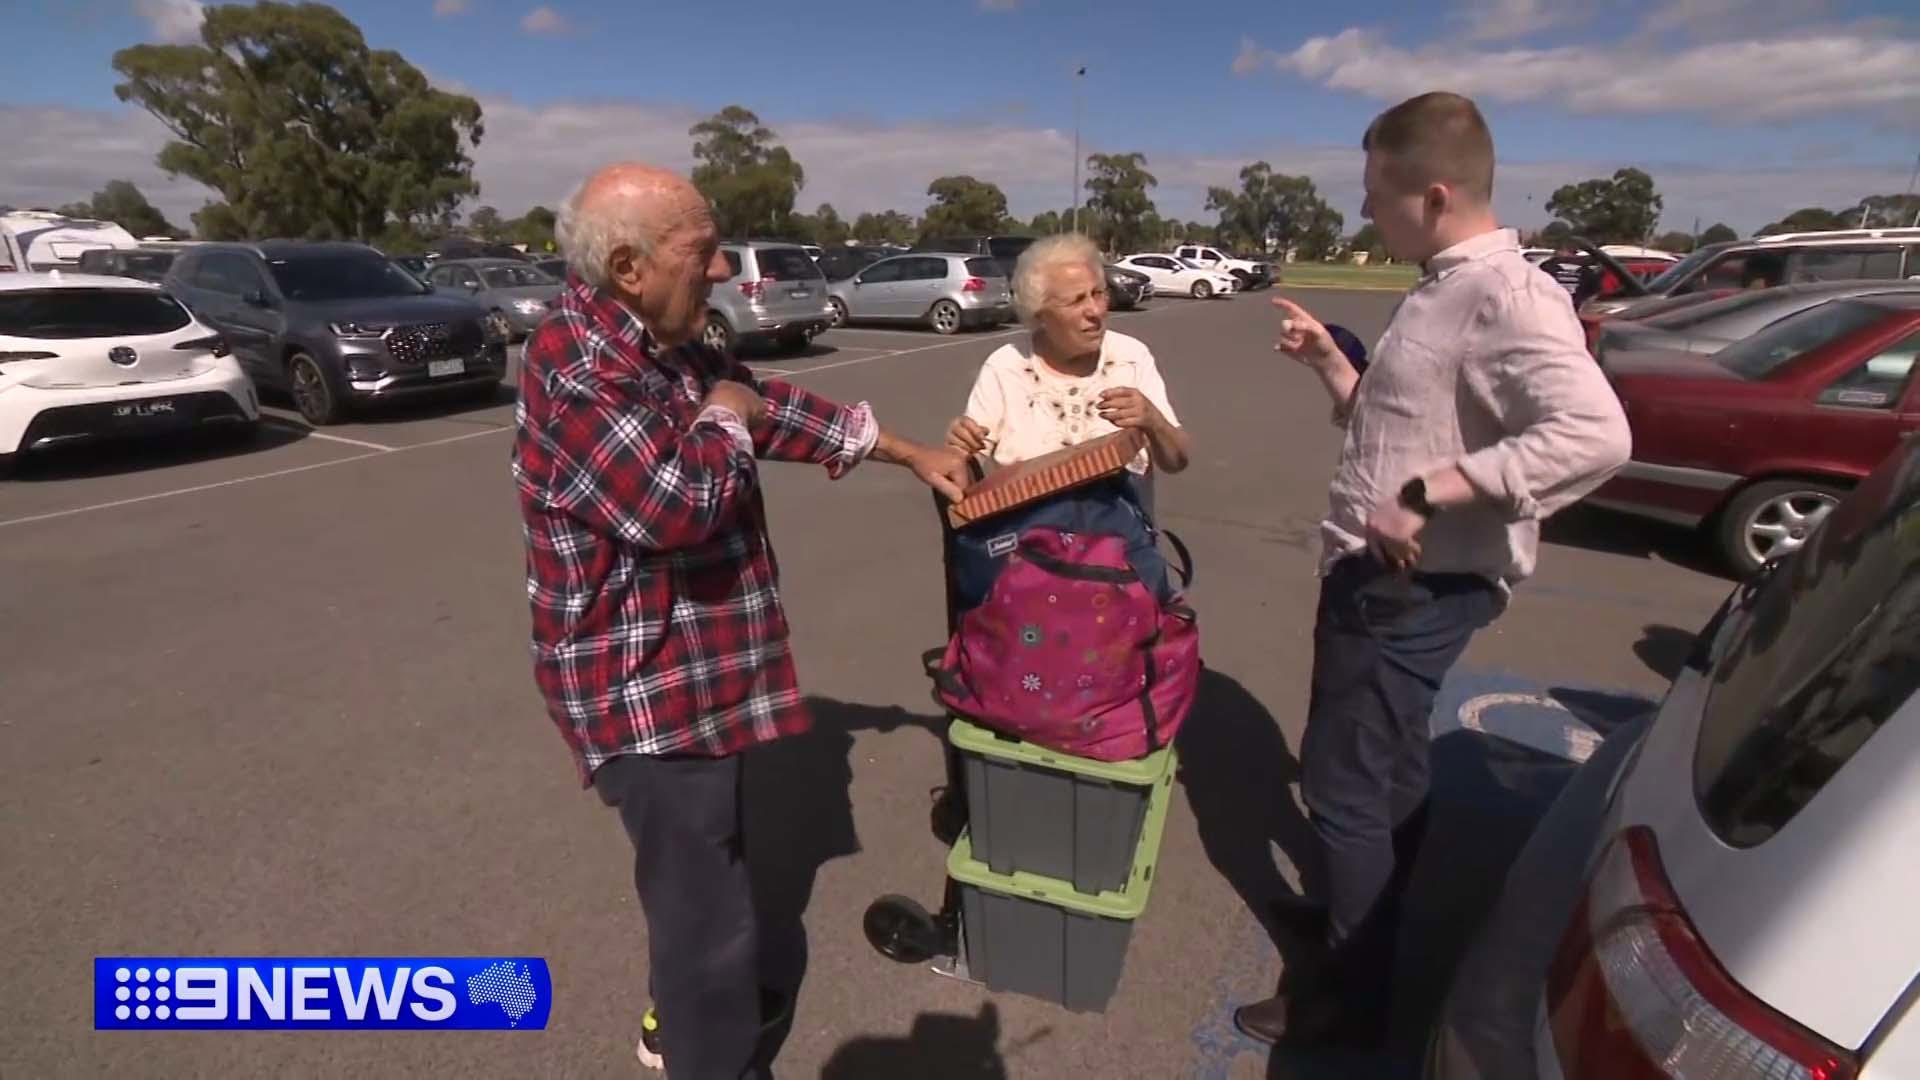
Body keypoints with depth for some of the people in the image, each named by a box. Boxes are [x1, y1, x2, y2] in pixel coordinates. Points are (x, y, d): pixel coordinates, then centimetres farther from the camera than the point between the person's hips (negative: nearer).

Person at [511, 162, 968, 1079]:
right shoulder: (576, 367, -24)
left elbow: (773, 406, 16)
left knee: (706, 864, 27)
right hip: (643, 689, -10)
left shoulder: (661, 344, 7)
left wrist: (907, 452, 18)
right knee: (706, 900, 3)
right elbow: (680, 505, -35)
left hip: (690, 671, 11)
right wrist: (722, 419, -14)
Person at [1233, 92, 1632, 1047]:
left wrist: (1423, 496, -34)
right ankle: (1360, 912, 47)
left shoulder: (1507, 298, -20)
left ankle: (1355, 995, 22)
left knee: (1343, 781, 2)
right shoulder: (1441, 291, 11)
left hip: (1412, 589, -10)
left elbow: (1595, 436, -34)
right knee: (1384, 768, 25)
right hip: (1382, 576, 10)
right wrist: (1327, 361, 6)